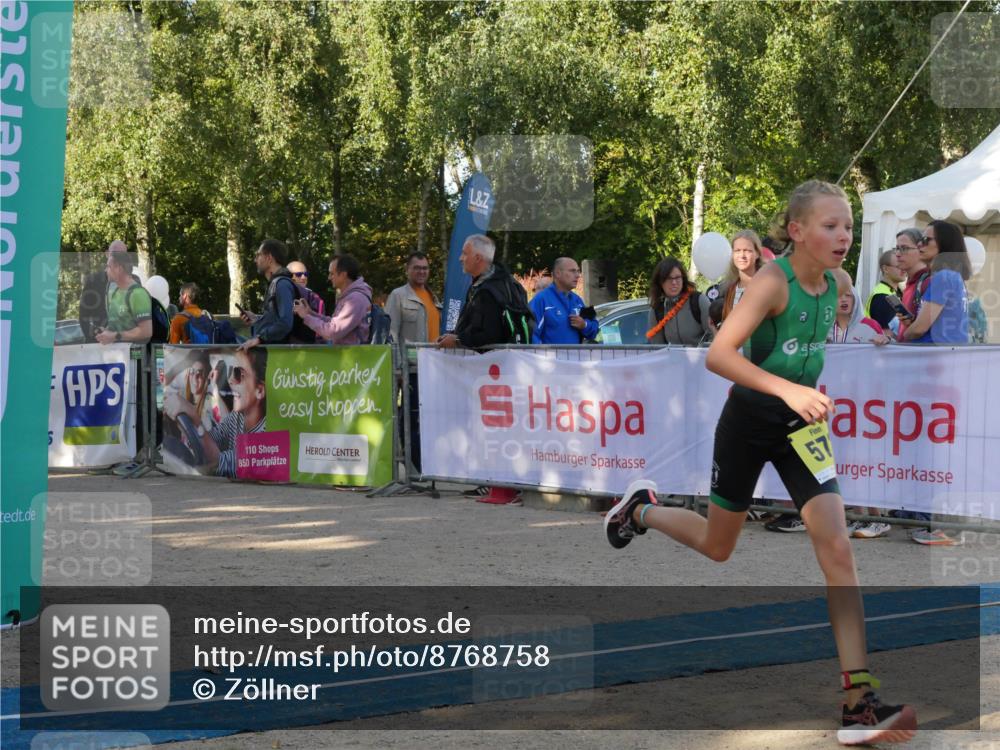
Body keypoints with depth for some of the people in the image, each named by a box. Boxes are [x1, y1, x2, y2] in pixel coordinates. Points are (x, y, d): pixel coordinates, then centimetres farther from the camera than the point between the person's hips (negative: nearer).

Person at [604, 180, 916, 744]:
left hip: (800, 426, 5)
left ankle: (860, 700, -14)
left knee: (837, 547, -11)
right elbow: (718, 354, -32)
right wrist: (787, 390, -41)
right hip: (751, 421, -4)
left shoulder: (834, 285, -2)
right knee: (718, 547, 15)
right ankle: (642, 510, 48)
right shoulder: (773, 281, -22)